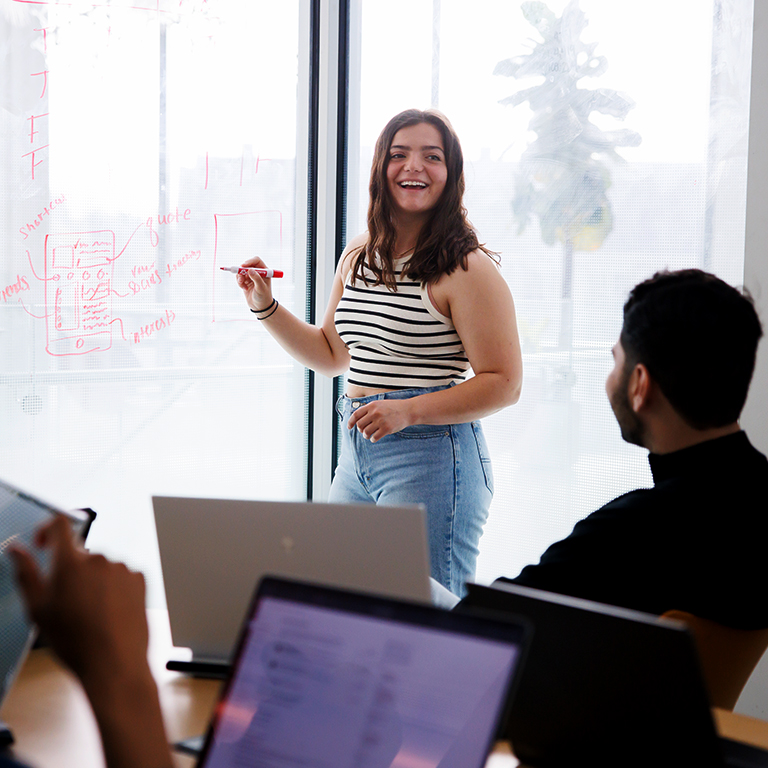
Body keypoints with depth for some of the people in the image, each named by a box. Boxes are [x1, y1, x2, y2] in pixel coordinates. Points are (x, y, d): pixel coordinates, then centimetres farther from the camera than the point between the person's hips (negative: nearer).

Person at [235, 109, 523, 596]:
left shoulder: (467, 269, -11)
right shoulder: (358, 256, 12)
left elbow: (504, 384, -13)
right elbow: (331, 355, 23)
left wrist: (408, 411, -22)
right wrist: (266, 308, 11)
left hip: (431, 458, -7)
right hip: (356, 455, 7)